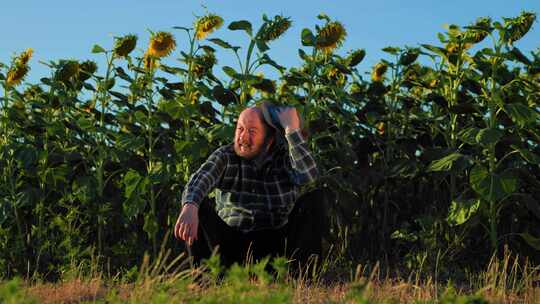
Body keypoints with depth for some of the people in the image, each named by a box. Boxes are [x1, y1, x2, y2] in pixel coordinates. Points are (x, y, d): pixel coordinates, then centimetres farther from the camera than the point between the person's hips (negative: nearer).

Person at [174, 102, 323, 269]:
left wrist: (292, 130, -23)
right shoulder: (224, 157, -1)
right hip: (231, 242, 0)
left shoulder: (285, 157, 0)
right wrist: (190, 207, -44)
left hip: (275, 246, 0)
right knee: (200, 205, -21)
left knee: (312, 200, -18)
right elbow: (200, 179, -21)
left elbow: (309, 175, -22)